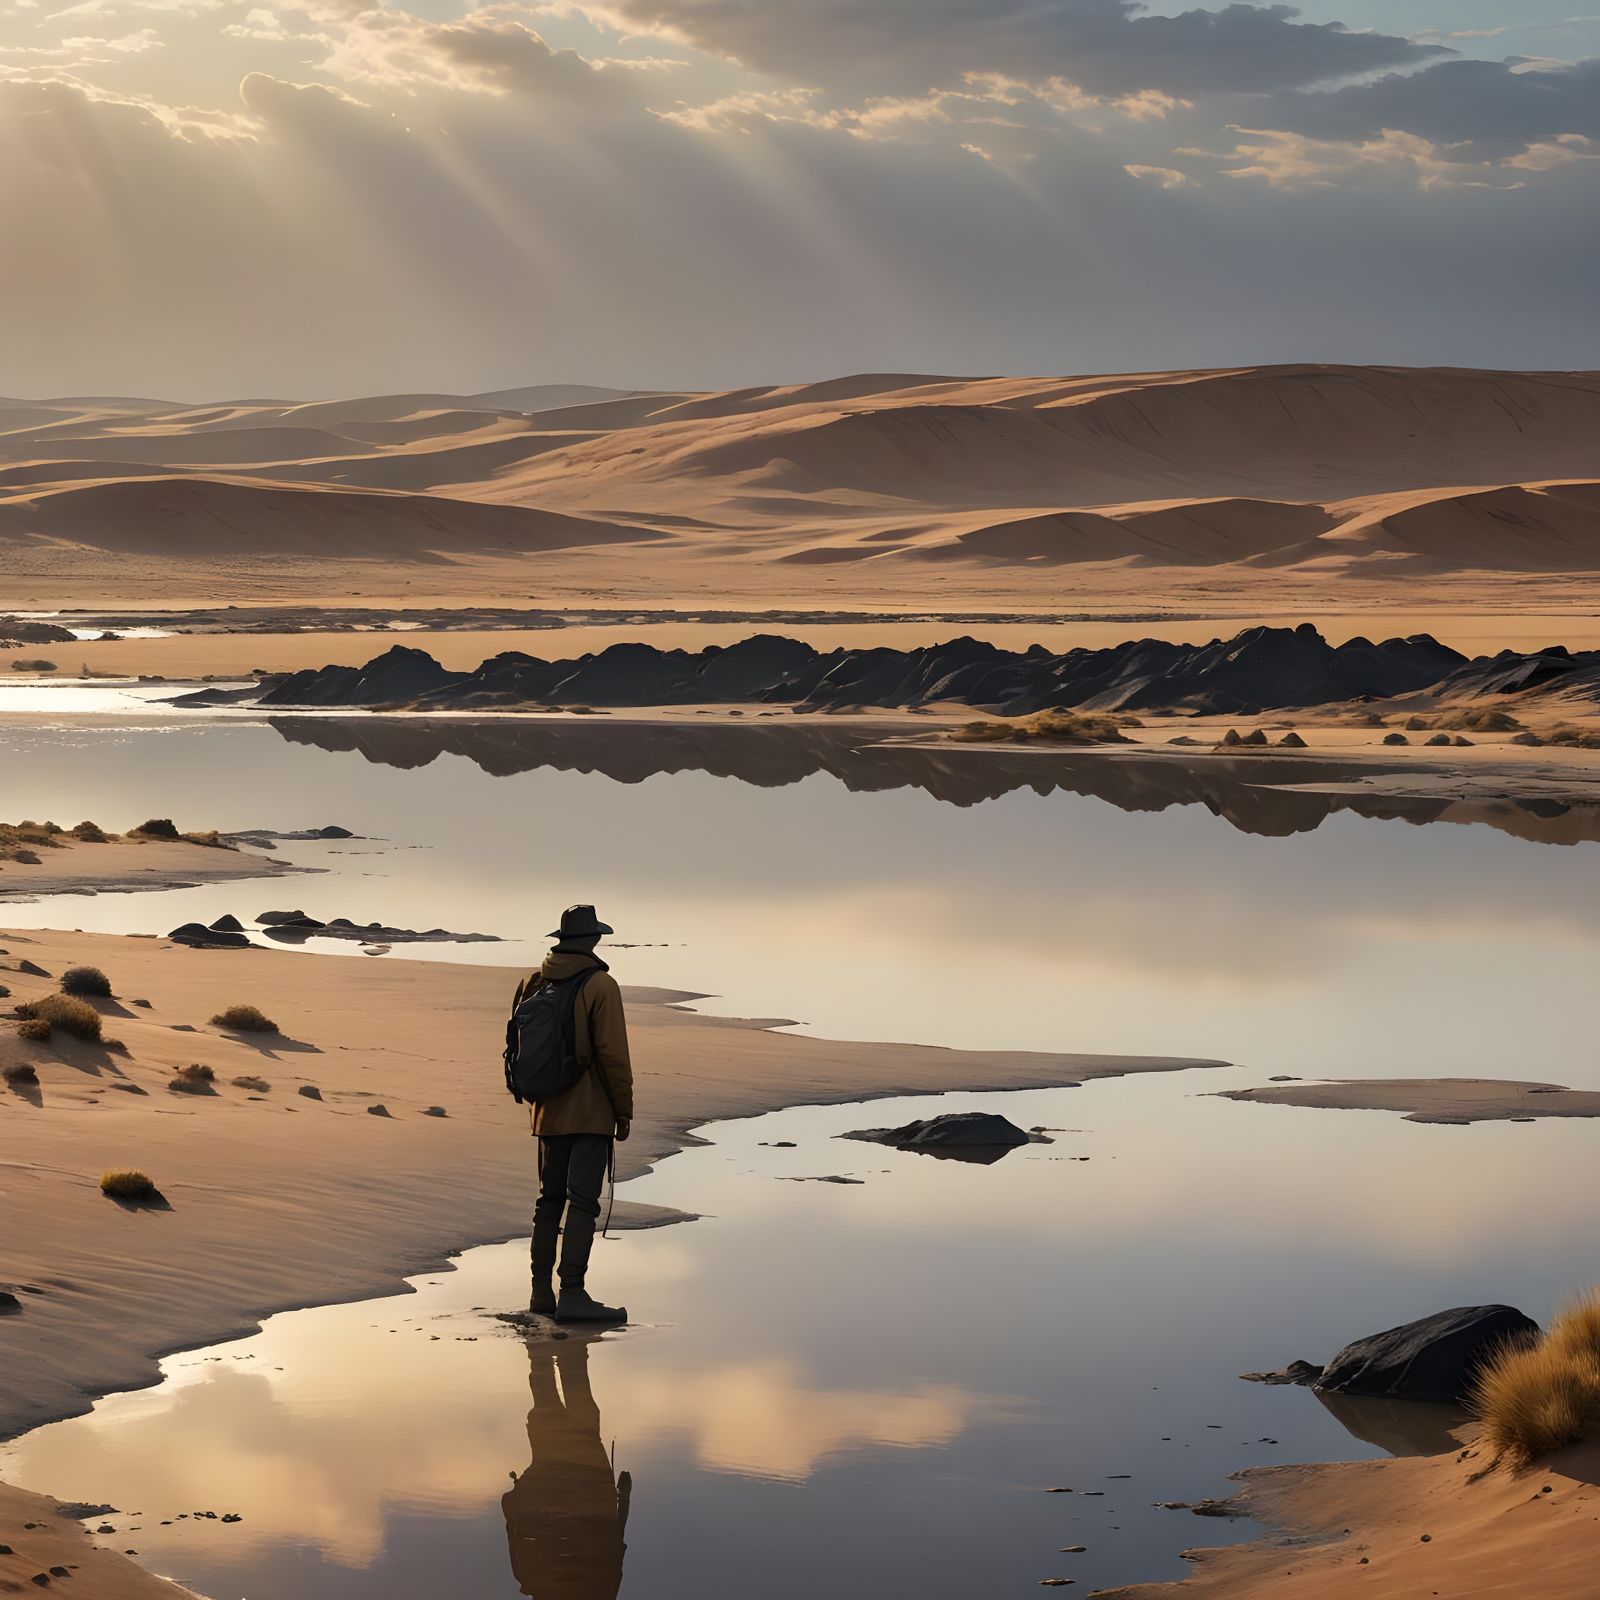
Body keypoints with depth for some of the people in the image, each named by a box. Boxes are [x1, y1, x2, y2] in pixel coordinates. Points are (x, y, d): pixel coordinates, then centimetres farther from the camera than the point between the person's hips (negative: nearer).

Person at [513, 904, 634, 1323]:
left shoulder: (533, 983, 7)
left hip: (549, 1112, 6)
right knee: (583, 1201, -8)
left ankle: (542, 1291, 16)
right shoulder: (600, 986, -12)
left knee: (550, 1199, 14)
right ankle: (572, 1293, -13)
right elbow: (613, 1053, -15)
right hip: (591, 1113, -6)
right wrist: (624, 1111, -7)